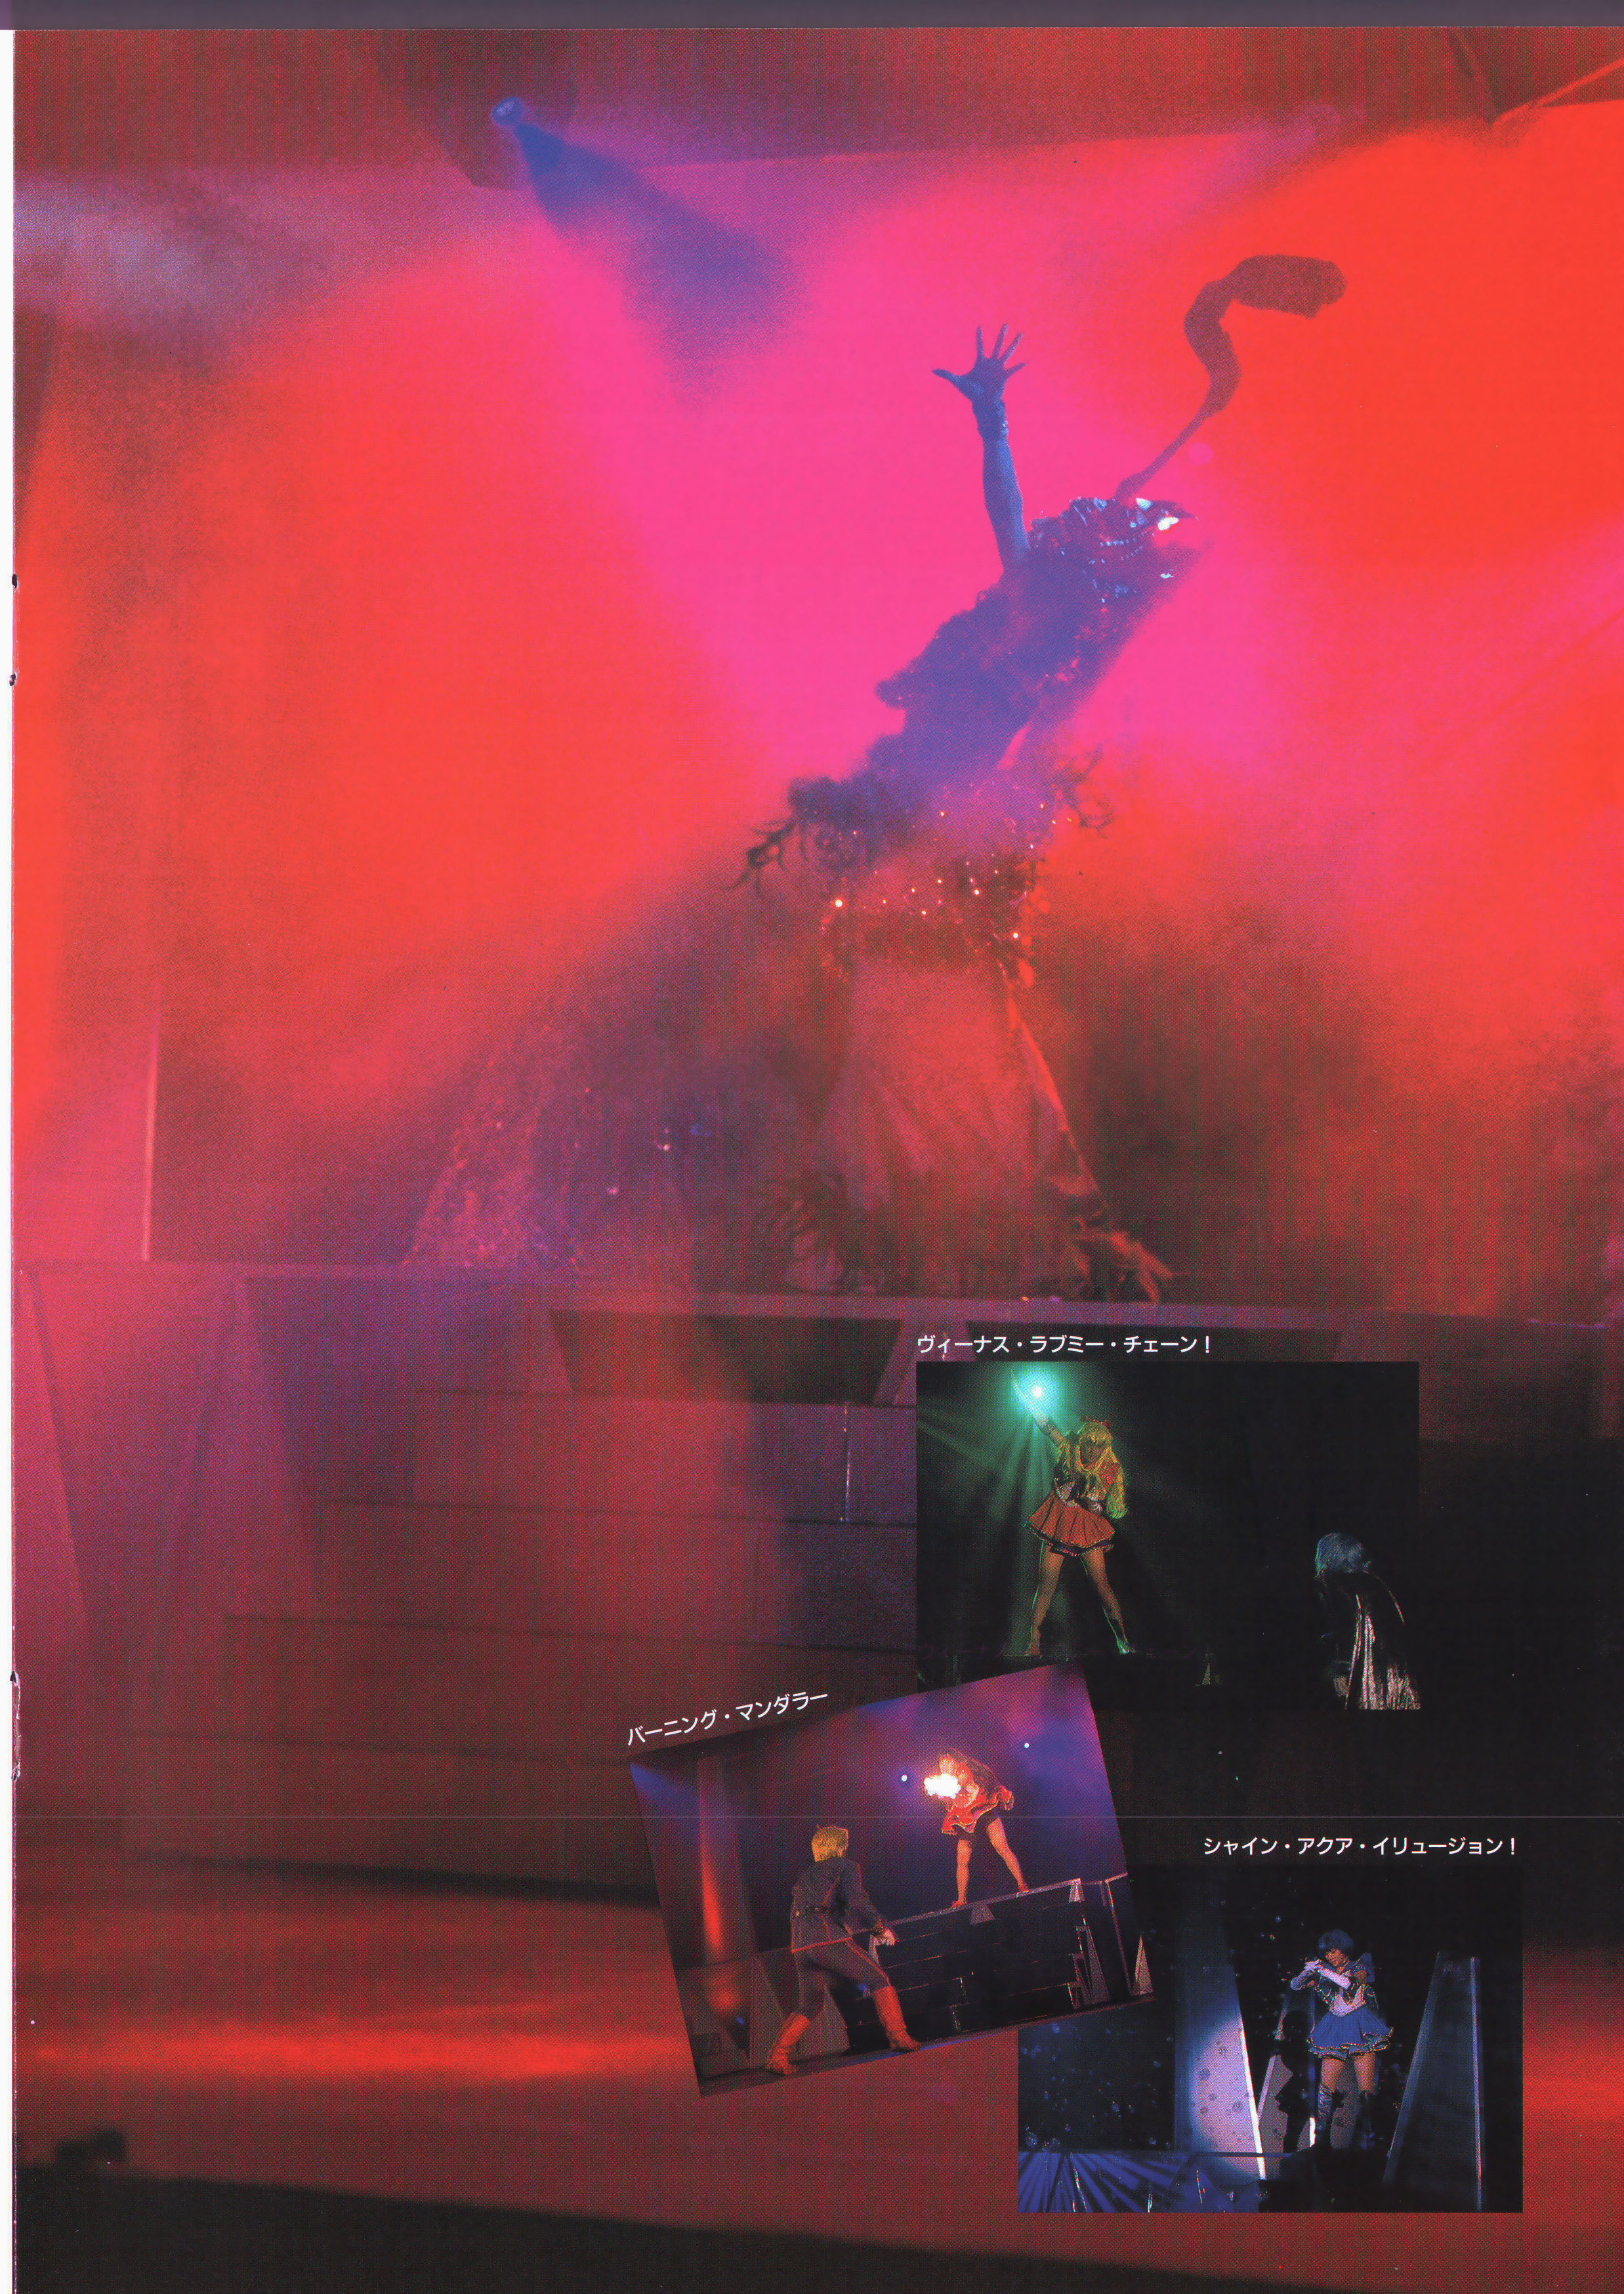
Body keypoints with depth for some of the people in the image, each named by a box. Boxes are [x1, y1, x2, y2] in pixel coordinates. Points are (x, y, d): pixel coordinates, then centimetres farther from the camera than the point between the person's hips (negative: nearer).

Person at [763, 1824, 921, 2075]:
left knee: (807, 2007, 15)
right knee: (879, 1979, 5)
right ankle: (898, 2036, -7)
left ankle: (777, 2055, 2)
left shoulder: (805, 1876, 29)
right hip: (829, 1937, -6)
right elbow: (857, 1901, -7)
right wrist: (881, 1928, 4)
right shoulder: (845, 1866, 10)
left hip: (801, 1945, 6)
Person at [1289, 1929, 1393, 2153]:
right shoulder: (1324, 1974, 13)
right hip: (1334, 2032, 3)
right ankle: (1321, 2138, -4)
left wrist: (1324, 1971, -22)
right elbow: (1295, 1985, 8)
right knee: (1326, 2086, -7)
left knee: (1366, 2089, -11)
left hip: (1361, 2031, -3)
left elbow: (1353, 1983, -19)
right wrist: (1308, 1972, -13)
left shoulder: (1360, 1966, 2)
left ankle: (1363, 2139, -10)